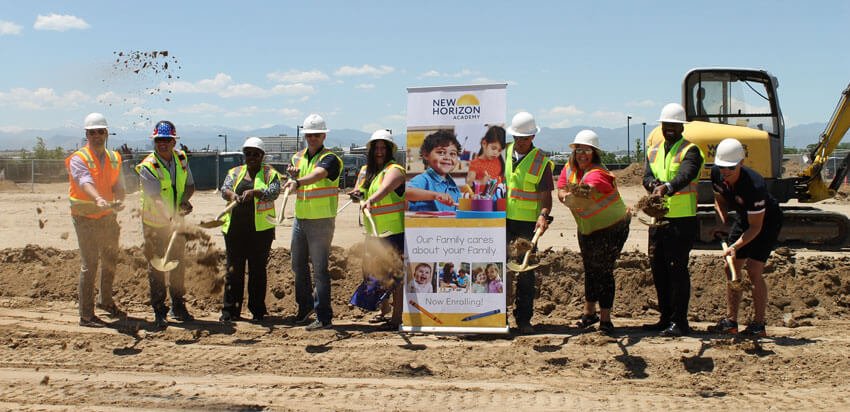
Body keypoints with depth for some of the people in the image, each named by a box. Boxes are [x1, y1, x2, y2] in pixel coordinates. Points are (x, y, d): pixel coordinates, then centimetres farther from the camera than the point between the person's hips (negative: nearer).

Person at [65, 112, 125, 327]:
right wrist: (98, 199, -50)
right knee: (89, 265, -6)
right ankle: (86, 315, 1)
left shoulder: (113, 158, 9)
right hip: (86, 218, -6)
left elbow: (117, 184, 3)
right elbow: (85, 181, -31)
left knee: (110, 261, 19)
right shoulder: (78, 159, -12)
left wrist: (119, 201, -20)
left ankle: (106, 300, 40)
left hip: (108, 216, 6)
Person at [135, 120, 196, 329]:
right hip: (155, 224, -5)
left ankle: (178, 307, 27)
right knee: (156, 267, 0)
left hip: (176, 221, 5)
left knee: (177, 264, 14)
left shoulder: (181, 159, -5)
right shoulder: (147, 167, -22)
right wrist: (170, 220, -45)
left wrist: (184, 200, -17)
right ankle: (159, 312, 9)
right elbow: (156, 199, -32)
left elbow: (190, 185, 5)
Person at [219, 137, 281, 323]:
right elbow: (224, 189, -1)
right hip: (235, 228, 3)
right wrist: (232, 194, -24)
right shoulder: (235, 172, 14)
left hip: (261, 229, -2)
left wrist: (254, 192, -28)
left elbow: (274, 192, -11)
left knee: (258, 270, 2)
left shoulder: (270, 173, 5)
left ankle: (257, 311, 10)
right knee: (233, 269, 3)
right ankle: (230, 310, 9)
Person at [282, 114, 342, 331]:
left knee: (319, 269, -6)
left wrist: (297, 182, -49)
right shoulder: (298, 157, 13)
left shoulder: (329, 158, -9)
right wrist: (293, 175, -17)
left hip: (321, 221, -7)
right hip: (300, 219, 7)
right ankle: (305, 306, 35)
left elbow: (317, 175, -31)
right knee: (298, 265, 16)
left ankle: (324, 317, -2)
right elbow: (293, 184, 5)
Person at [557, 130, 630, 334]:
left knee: (604, 271, -6)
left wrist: (574, 197, -67)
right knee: (590, 270, 16)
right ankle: (589, 312, 31)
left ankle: (605, 318, 5)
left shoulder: (597, 173, -26)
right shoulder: (570, 168, -3)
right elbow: (561, 191, -6)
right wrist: (566, 197, -30)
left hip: (611, 228, -7)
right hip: (587, 230, 7)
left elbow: (590, 190, -46)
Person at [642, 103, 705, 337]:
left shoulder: (690, 151, -4)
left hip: (683, 220, -6)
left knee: (677, 269, -6)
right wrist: (655, 184, -23)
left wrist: (667, 187, -43)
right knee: (658, 267, 10)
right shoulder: (654, 151, 15)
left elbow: (685, 175, -24)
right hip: (658, 219, 6)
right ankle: (666, 318, 23)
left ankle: (679, 322, 1)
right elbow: (647, 177, 1)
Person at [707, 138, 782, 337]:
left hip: (766, 221, -7)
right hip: (743, 218, 7)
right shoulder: (716, 174, -16)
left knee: (753, 271, -15)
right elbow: (720, 200, 5)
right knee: (731, 268, 3)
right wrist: (724, 222, -9)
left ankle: (758, 325, -6)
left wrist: (735, 246, -38)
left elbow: (756, 226, -30)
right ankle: (730, 321, 10)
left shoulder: (754, 185, -37)